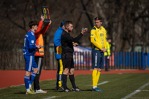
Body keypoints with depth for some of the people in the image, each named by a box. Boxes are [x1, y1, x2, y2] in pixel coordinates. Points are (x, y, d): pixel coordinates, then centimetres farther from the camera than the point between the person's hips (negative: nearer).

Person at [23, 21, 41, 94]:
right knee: (28, 72, -6)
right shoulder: (31, 35, -16)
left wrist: (35, 46, 13)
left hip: (28, 55, 10)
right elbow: (31, 46, -24)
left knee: (35, 69, 16)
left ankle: (29, 85, 14)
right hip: (29, 55, -10)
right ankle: (28, 89, -3)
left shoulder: (29, 34, 14)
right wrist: (36, 47, -7)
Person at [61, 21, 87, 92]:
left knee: (71, 70, 10)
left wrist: (74, 43, 6)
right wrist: (81, 33, -23)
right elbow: (74, 40, -24)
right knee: (66, 70, -10)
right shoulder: (64, 35, -12)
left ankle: (74, 87, 13)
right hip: (66, 54, -10)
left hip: (70, 55, 10)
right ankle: (64, 87, -9)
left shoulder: (67, 34, 20)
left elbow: (73, 42, 27)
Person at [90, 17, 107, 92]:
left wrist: (105, 48, 5)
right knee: (95, 68, -9)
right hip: (96, 50, -8)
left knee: (99, 69, 9)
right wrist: (101, 48, -16)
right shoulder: (94, 30, -9)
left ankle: (96, 85, 14)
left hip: (102, 51, 8)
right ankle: (94, 86, -9)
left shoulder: (103, 30, 13)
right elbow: (93, 40, -17)